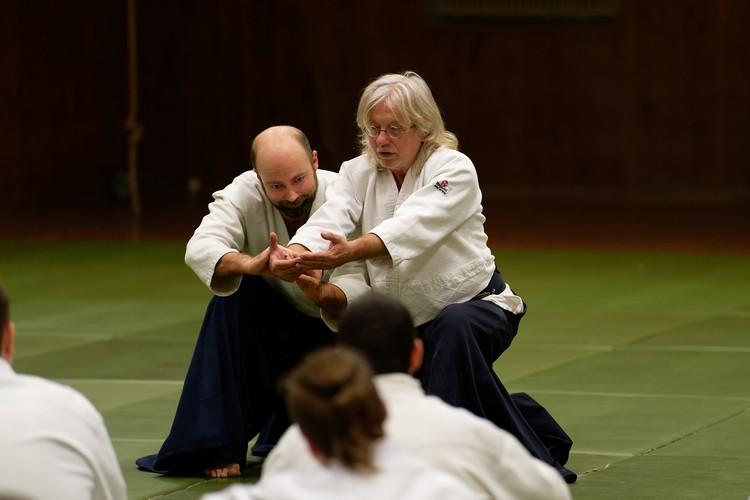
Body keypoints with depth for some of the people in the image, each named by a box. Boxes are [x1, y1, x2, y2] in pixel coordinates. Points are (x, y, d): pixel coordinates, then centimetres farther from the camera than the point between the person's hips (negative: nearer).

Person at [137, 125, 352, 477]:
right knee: (232, 292, -30)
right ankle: (219, 444, -22)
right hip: (267, 326, 1)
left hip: (327, 327, -1)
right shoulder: (244, 194, -24)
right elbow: (200, 247, -41)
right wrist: (248, 264, -62)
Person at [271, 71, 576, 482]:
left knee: (455, 328, -41)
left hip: (475, 305, -6)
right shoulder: (358, 174, -1)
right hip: (406, 323, 6)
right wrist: (294, 254, -46)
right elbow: (328, 220, -21)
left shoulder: (453, 170, -17)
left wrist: (348, 252, -55)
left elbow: (413, 225, -37)